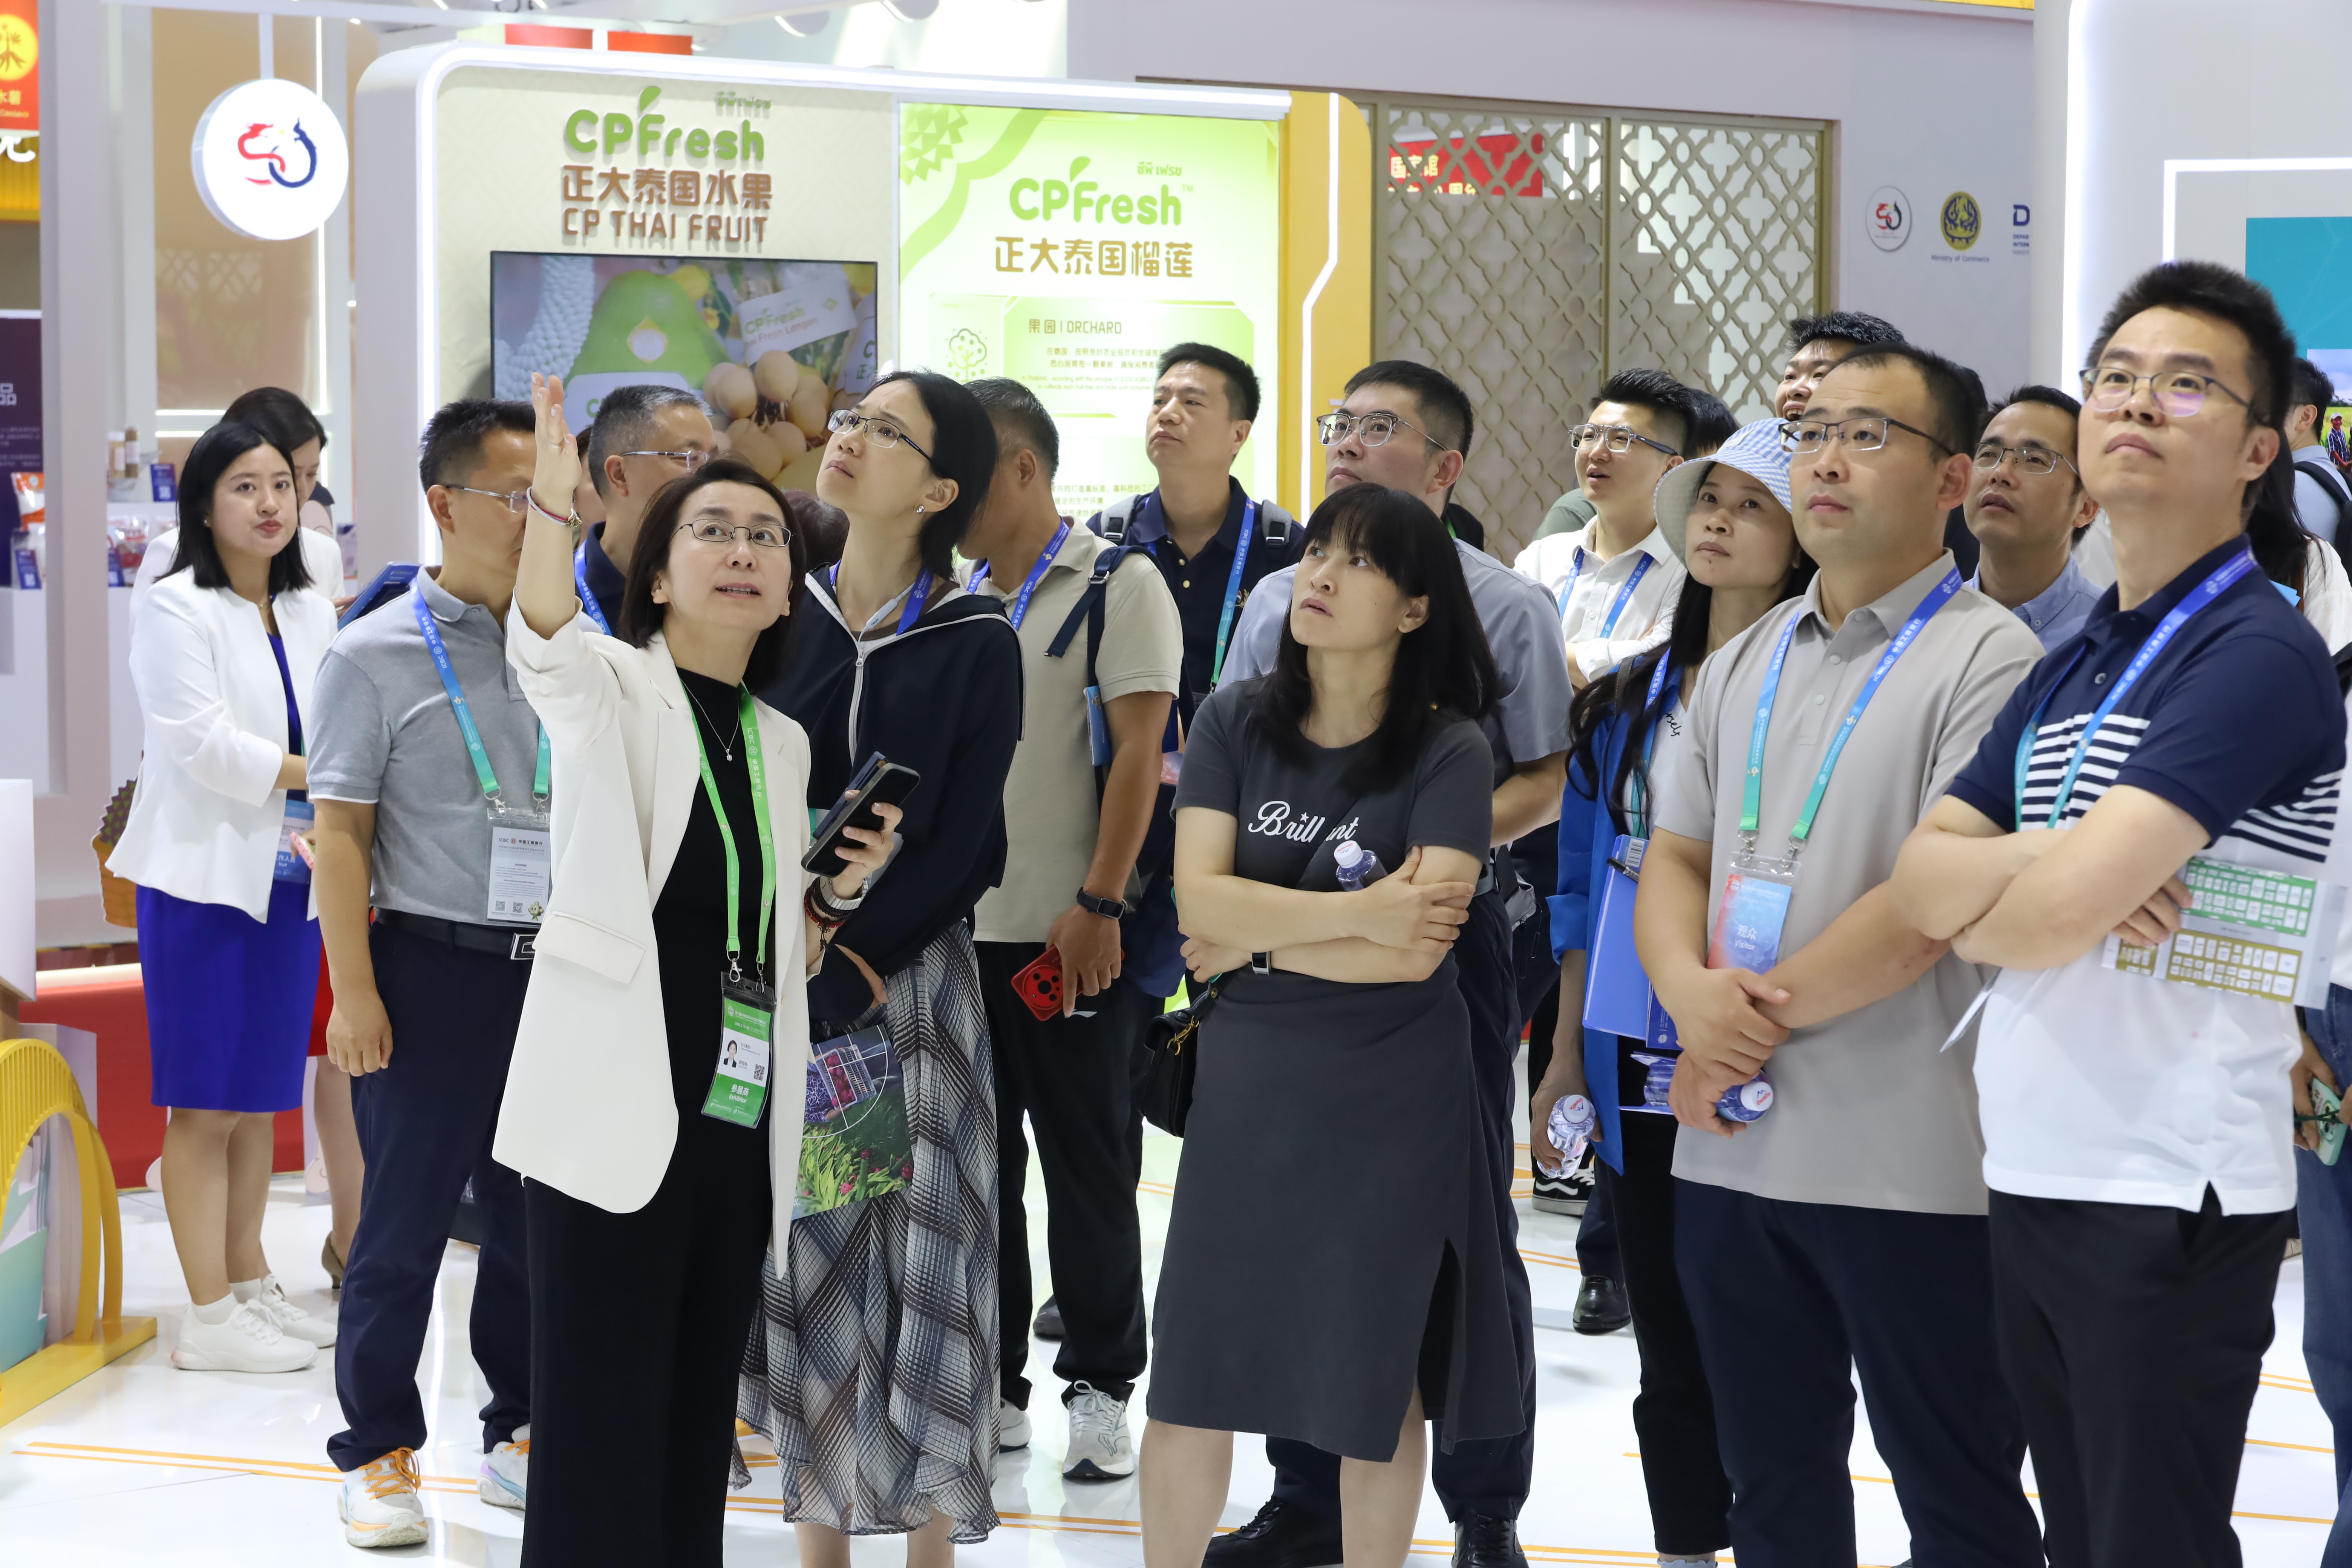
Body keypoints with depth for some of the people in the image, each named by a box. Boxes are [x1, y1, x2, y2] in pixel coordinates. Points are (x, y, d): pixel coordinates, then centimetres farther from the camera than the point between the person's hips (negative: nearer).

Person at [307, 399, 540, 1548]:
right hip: (434, 967, -4)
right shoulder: (377, 656, -3)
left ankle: (523, 1434, 23)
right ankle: (377, 1454, 12)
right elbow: (341, 834, -5)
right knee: (406, 1219, 1)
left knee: (538, 1215, 10)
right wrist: (354, 992, -11)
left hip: (553, 970, 4)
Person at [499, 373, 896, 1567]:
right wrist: (552, 507, -44)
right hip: (618, 1113, -6)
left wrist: (840, 887, 4)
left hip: (737, 1121, 6)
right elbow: (547, 647, -27)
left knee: (696, 1429, 11)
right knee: (600, 1433, -8)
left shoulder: (781, 743, 17)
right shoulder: (614, 687, -1)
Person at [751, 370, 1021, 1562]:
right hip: (784, 979, 3)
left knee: (921, 1252, -1)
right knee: (804, 1252, 5)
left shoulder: (975, 643, -3)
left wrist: (851, 967, -14)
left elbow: (960, 847, -6)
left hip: (911, 978, -3)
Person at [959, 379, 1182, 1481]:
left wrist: (1098, 905, -18)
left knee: (1086, 1165, 1)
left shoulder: (1116, 586, -5)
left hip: (1068, 935, -6)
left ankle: (1099, 1389, 10)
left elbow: (1140, 753, -12)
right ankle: (991, 1382, 20)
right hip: (957, 928, 6)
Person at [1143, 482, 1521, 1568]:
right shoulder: (1236, 722, -1)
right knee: (1193, 1370, 7)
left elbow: (1417, 949, -20)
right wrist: (1357, 915, -19)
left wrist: (1256, 940, -13)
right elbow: (1197, 899, -12)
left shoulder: (1448, 753, -10)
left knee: (1377, 1374, 9)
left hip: (1392, 1098, -3)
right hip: (1246, 1083, 3)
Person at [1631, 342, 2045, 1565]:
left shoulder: (1986, 661, -9)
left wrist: (1763, 1013, -12)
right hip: (1730, 1151, 7)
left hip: (1911, 1171, -6)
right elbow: (1672, 859, 12)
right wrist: (1694, 993, -10)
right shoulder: (1742, 665, 14)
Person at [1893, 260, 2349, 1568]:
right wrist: (2050, 862, -14)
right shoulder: (2067, 673, 14)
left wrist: (1976, 898, 1)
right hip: (2033, 1179, 8)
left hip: (2171, 1198, -8)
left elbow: (2057, 913, -21)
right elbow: (1923, 877, 7)